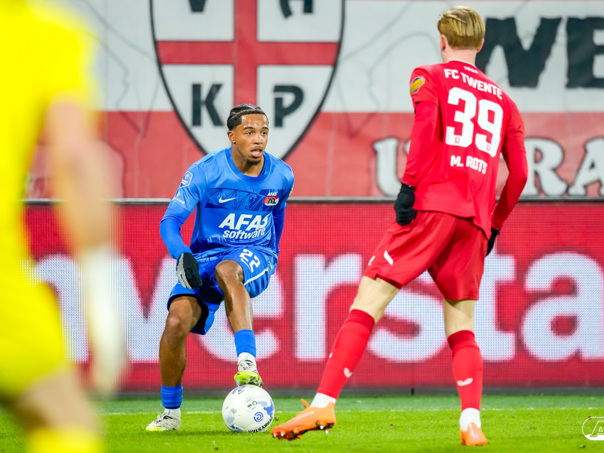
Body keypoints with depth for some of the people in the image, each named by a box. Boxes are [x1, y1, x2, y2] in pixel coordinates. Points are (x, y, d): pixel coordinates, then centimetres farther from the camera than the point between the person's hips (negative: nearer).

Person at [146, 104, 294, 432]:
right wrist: (183, 256, -34)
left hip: (255, 258, 0)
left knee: (226, 270, -38)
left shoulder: (281, 176, -3)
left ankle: (247, 364, -49)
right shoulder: (205, 172, -12)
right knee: (177, 321, -23)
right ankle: (170, 413, -1)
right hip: (205, 257, 1)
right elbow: (170, 221, -15)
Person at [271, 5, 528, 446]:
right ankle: (471, 422, -9)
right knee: (462, 330, 11)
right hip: (476, 220, 4)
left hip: (431, 206, -4)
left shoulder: (429, 77, 11)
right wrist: (495, 225, 25)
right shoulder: (502, 100, 23)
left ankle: (324, 403, -17)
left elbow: (426, 124, -10)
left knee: (365, 306, -5)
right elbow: (519, 174, 16)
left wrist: (409, 185, -14)